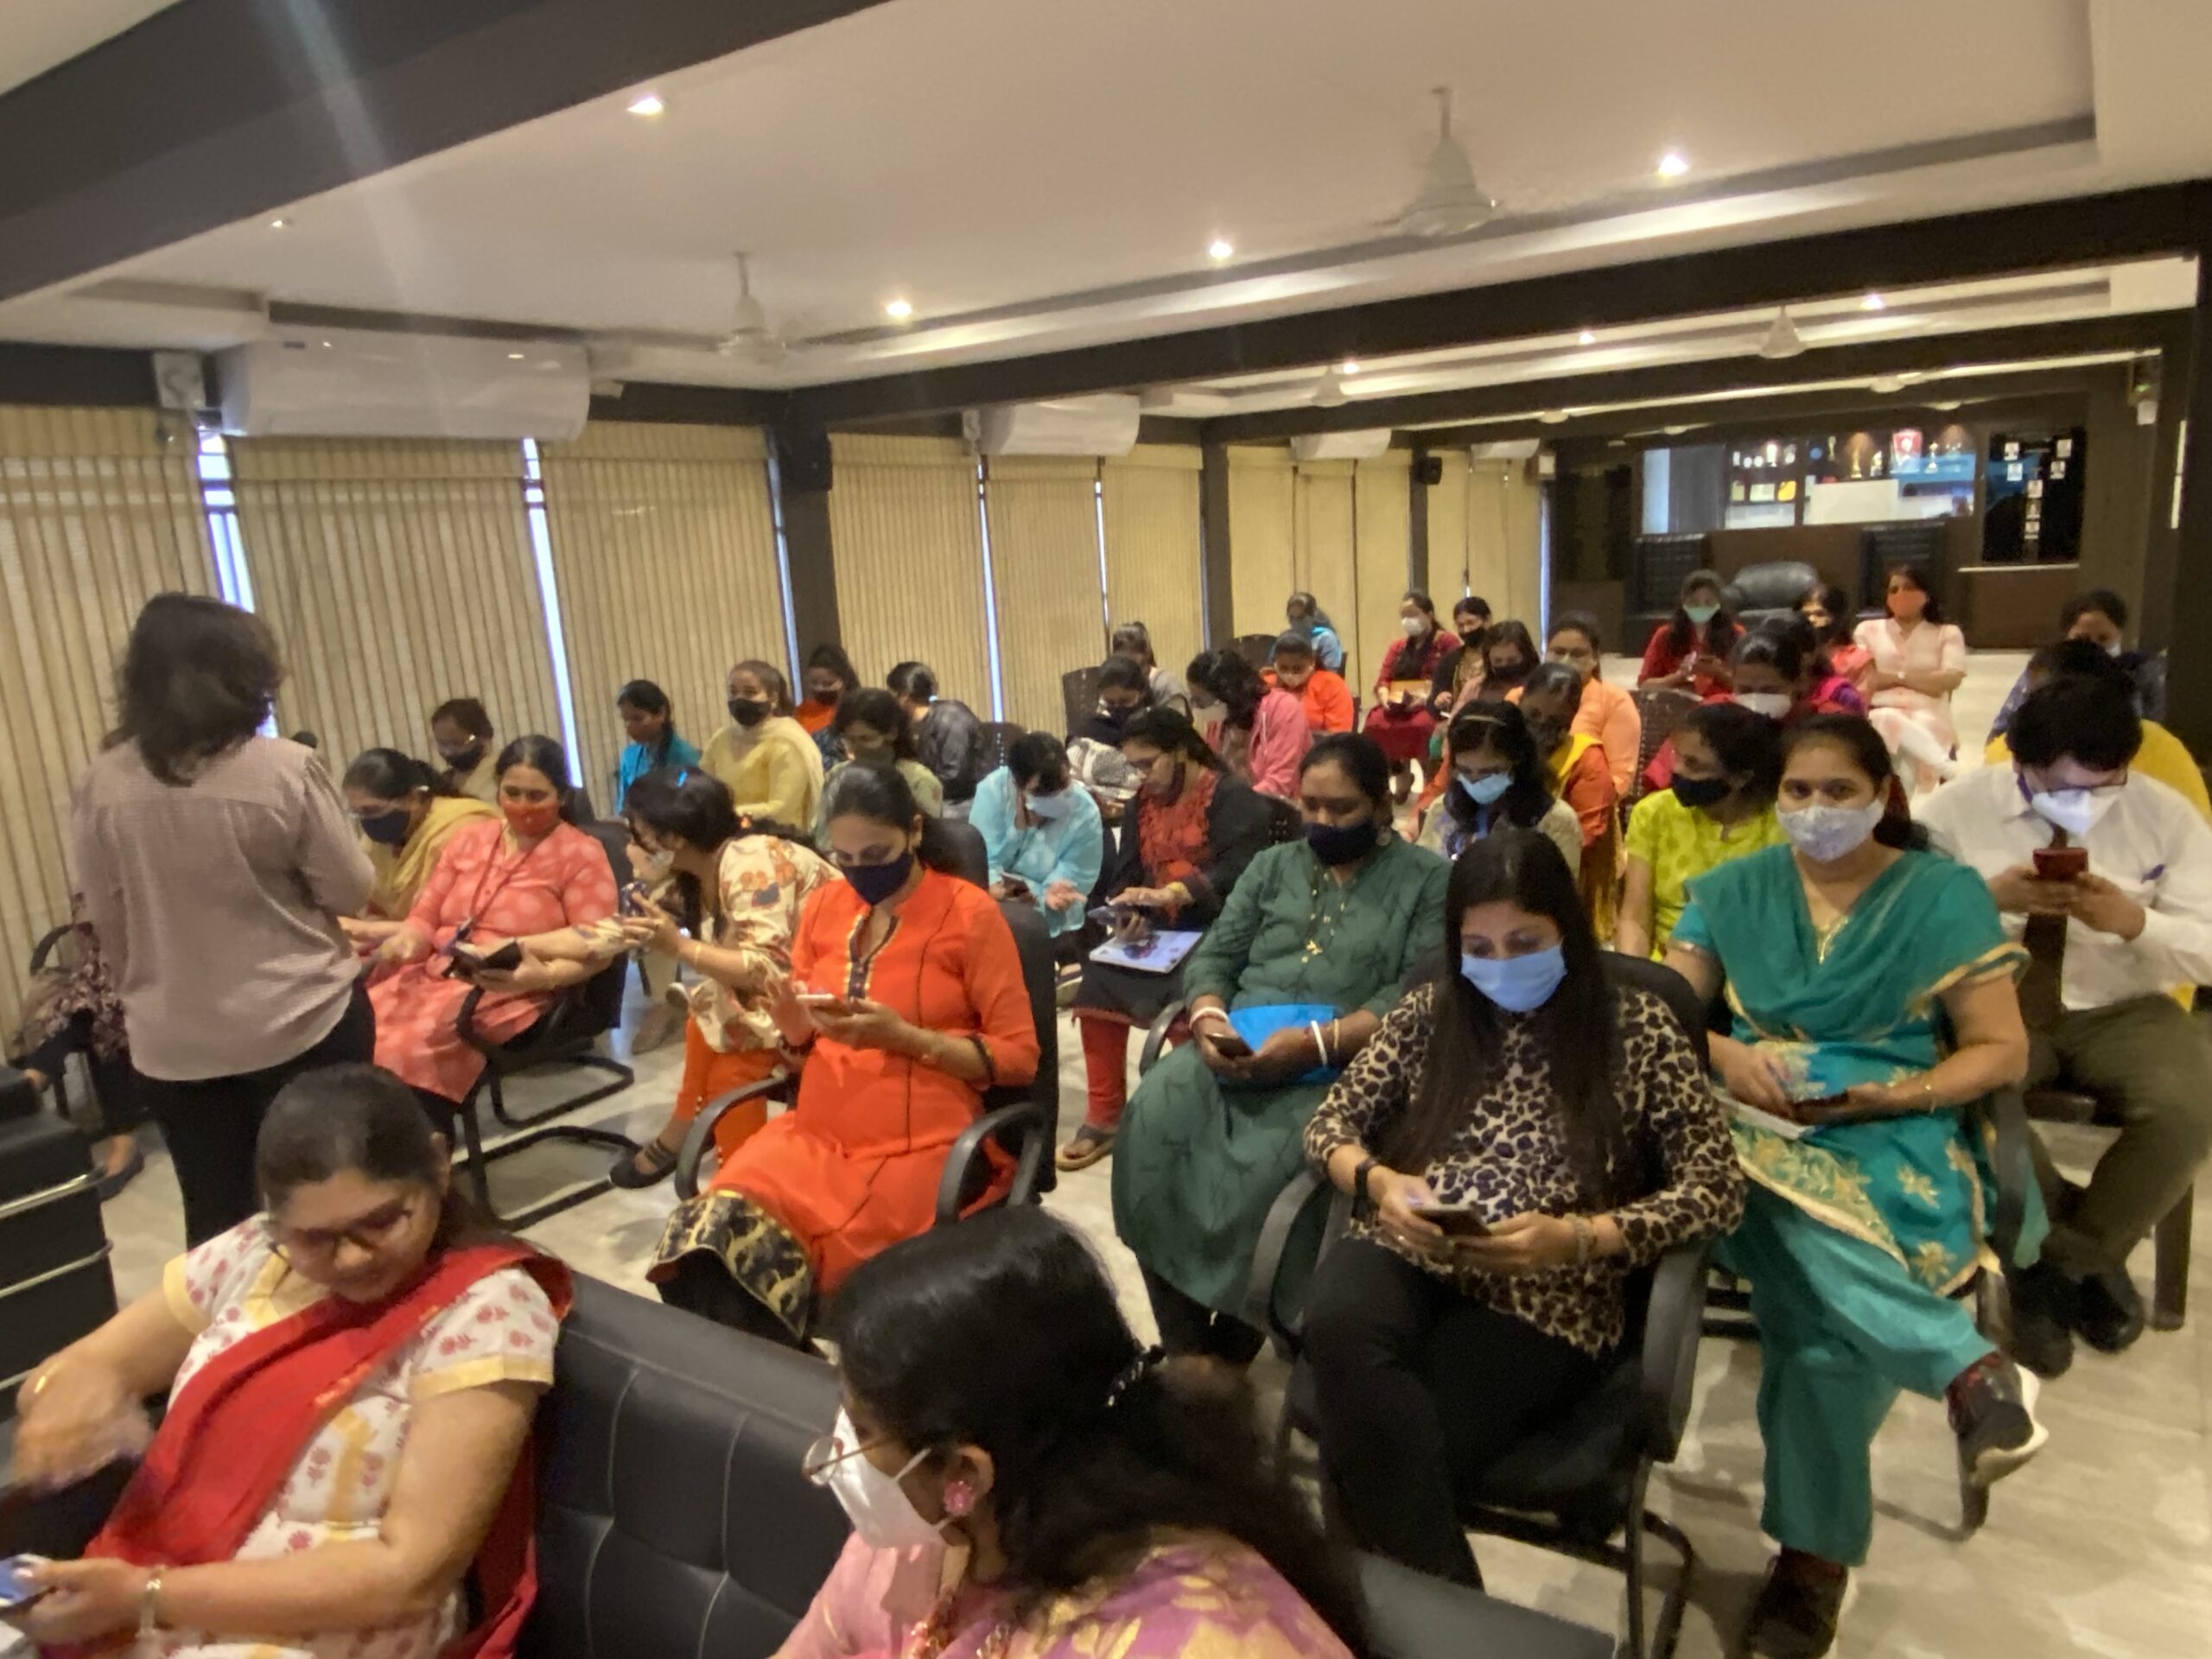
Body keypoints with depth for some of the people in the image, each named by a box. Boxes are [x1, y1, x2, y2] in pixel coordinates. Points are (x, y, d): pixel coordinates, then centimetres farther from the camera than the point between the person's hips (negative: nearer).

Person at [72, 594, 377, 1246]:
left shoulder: (99, 785, -4)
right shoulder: (285, 769, -16)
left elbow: (105, 922, 4)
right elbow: (352, 891, -10)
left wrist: (148, 994, 20)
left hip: (172, 1042, 3)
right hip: (304, 1022, -3)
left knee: (215, 1220, 15)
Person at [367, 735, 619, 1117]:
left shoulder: (582, 854, 1)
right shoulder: (469, 838, 18)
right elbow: (426, 916, 19)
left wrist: (543, 976, -26)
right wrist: (405, 942, -5)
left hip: (511, 995, -5)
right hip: (433, 976, 5)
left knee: (412, 1047, -31)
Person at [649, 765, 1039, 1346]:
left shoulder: (971, 913, -4)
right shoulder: (822, 906, 11)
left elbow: (1020, 1055, -4)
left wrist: (904, 1036, -15)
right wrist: (795, 1026, -5)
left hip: (919, 1145, -4)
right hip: (816, 1132, 5)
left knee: (751, 1255, -23)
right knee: (714, 1225, -24)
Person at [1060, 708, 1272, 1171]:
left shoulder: (1233, 799, -7)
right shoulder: (1143, 802, 15)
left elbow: (1235, 874, -20)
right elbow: (1124, 870, 9)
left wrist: (1165, 895, -33)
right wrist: (1128, 912, -14)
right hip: (1159, 930, 6)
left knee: (1182, 997, -33)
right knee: (1098, 983, -17)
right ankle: (1103, 1118, -8)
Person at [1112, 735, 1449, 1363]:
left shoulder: (1428, 880, 7)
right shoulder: (1273, 865, 22)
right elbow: (1213, 956, 16)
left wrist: (1317, 1041, -20)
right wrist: (1209, 1018, -8)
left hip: (1343, 1066, -4)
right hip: (1232, 1048, 4)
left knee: (1267, 1165, -32)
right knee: (1153, 1119, -25)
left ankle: (1230, 1348, -9)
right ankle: (1184, 1345, -11)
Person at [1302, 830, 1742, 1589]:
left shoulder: (1636, 1026, 4)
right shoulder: (1430, 1011, 11)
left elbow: (1717, 1186, -1)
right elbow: (1331, 1123, 13)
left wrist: (1578, 1237, -17)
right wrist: (1377, 1181, -11)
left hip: (1542, 1298, -3)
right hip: (1406, 1257, 3)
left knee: (1374, 1442, -28)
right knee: (1339, 1328, -34)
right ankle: (1446, 1603, -18)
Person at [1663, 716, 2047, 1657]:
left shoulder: (1944, 895, 4)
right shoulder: (1732, 891, 10)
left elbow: (2002, 1051, 2)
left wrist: (1890, 1096, -15)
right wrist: (1729, 1058, -16)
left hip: (1894, 1137, -1)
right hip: (1761, 1126, 2)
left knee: (1818, 1297, -31)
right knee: (1807, 1258, -36)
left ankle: (1814, 1551, -18)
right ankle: (1968, 1365, -23)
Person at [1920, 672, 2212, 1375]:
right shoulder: (1955, 808, -4)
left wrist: (2132, 920, -22)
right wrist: (1986, 898, -25)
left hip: (2122, 1013, 2)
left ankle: (2060, 1259, 1)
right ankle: (2082, 1258, -4)